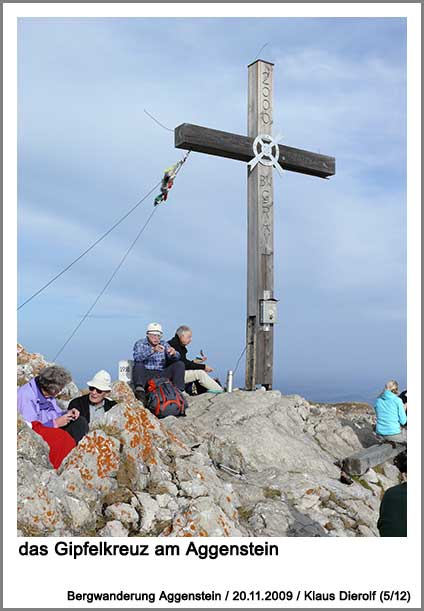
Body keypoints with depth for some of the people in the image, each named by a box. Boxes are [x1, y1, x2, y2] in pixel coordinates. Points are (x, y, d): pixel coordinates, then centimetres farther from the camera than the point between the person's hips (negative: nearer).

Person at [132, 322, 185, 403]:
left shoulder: (164, 344, 12)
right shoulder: (140, 344, 1)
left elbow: (177, 358, -2)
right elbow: (137, 357, -22)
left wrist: (174, 353, -28)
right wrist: (152, 350, -37)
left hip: (161, 374, 4)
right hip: (146, 374, -3)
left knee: (180, 364, -10)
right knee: (138, 365, -32)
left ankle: (178, 391, -22)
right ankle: (140, 390, -52)